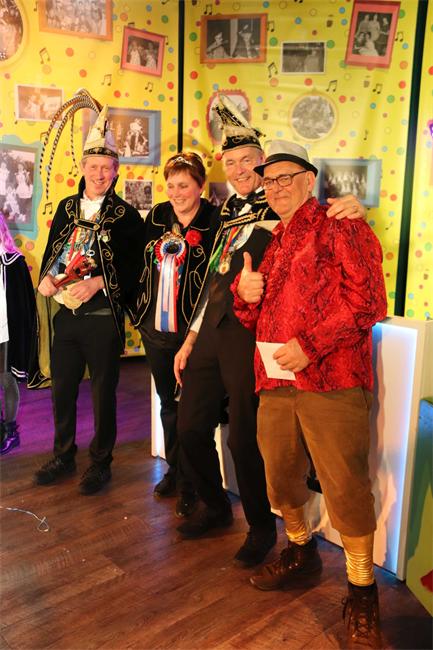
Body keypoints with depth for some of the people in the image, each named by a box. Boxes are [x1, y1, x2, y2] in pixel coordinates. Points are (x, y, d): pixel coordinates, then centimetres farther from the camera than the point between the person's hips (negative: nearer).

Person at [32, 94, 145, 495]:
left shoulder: (126, 215, -5)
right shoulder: (67, 207, 10)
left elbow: (133, 267, -9)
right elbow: (52, 250, 15)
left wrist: (97, 283, -20)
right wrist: (46, 278, -4)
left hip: (103, 316, -5)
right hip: (65, 312, 5)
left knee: (103, 393, 6)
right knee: (62, 389, 14)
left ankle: (101, 463, 23)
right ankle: (64, 456, 33)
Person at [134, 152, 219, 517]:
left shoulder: (214, 222, -9)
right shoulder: (157, 217, 8)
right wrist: (141, 309, 11)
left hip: (193, 332, -5)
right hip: (156, 328, 6)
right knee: (168, 402, 17)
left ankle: (190, 483, 19)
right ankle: (174, 469, 34)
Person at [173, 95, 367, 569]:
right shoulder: (229, 213, 18)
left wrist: (349, 207, -33)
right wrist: (190, 338, 18)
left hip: (249, 334, -7)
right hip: (210, 333, 7)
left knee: (244, 440, 1)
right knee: (190, 428, 12)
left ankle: (261, 527, 26)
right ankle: (215, 507, 37)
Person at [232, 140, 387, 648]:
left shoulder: (340, 228, 2)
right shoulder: (270, 242, 23)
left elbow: (367, 299, -10)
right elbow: (254, 320, 26)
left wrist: (311, 345, -18)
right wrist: (245, 293, 3)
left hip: (331, 380, -7)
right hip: (275, 382, 7)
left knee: (344, 485, -7)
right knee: (279, 475, 13)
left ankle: (362, 593, 12)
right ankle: (301, 555, 37)